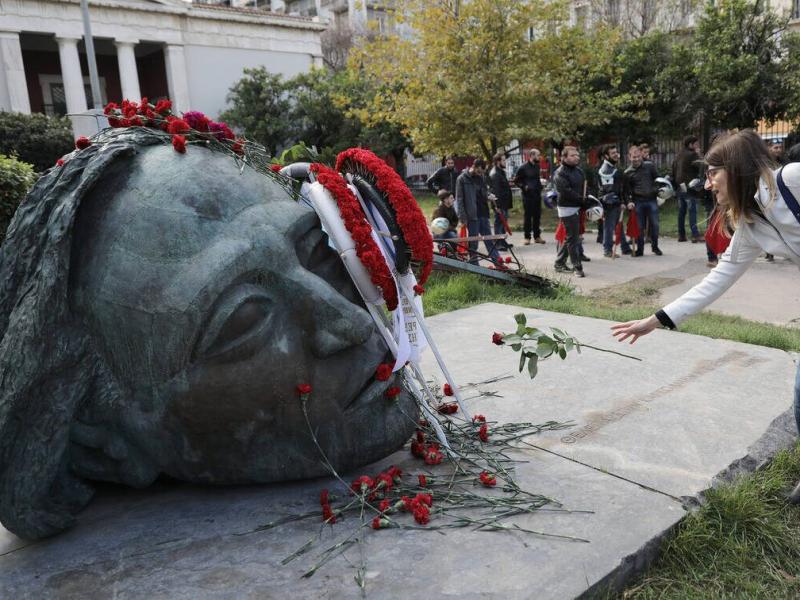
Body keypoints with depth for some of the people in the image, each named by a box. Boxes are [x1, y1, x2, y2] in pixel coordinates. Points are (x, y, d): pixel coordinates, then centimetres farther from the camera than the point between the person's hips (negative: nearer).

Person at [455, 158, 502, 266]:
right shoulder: (462, 179, -7)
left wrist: (488, 196, -3)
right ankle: (474, 264, 9)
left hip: (483, 213, 6)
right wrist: (462, 217, -14)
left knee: (489, 240, 10)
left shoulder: (482, 177, 10)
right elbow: (459, 200, -9)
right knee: (473, 242, 0)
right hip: (472, 215, -6)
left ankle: (498, 262, 13)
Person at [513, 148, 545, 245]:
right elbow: (516, 181, -4)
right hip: (528, 196, -6)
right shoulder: (523, 168, -8)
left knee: (537, 216, 8)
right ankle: (527, 237, 7)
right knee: (528, 216, 0)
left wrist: (540, 186, 8)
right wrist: (524, 187, -14)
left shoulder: (538, 166, 10)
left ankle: (537, 236, 16)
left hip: (537, 195, 6)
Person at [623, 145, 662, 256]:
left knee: (654, 225, 4)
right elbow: (626, 190, 3)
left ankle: (655, 247, 21)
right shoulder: (627, 173, 1)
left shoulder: (650, 166, 3)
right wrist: (629, 202, -10)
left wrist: (658, 192, 0)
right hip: (638, 202, -1)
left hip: (652, 200, 1)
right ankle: (639, 249, 15)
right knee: (639, 226, 3)